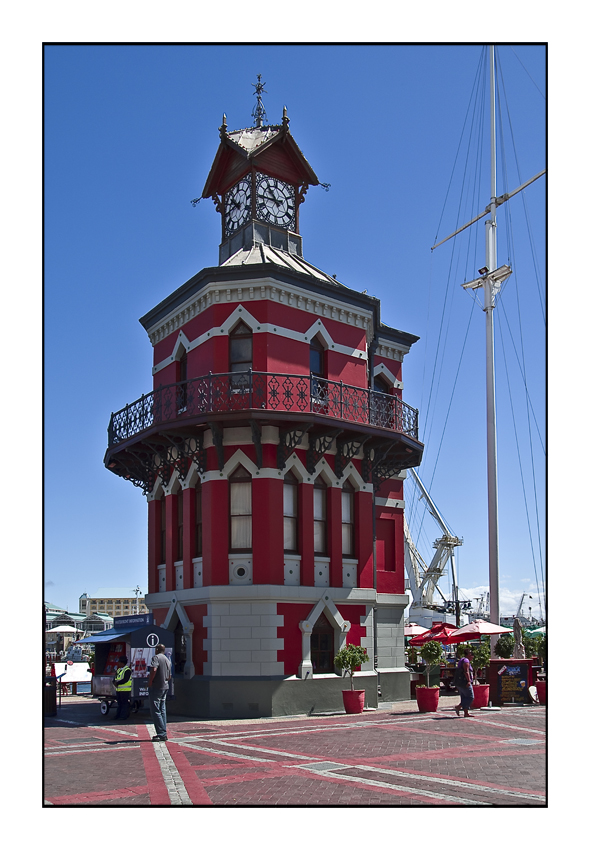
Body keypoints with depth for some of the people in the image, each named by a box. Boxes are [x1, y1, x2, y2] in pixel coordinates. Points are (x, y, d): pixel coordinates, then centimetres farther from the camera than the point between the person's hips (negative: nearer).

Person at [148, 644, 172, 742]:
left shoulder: (156, 657, -8)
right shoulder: (168, 660, 18)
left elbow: (154, 669, -24)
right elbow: (169, 676, 22)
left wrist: (149, 682, -15)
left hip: (156, 687, -8)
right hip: (165, 687, 8)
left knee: (155, 711, -6)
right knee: (162, 710, 12)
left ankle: (161, 734, -10)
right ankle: (163, 733, 13)